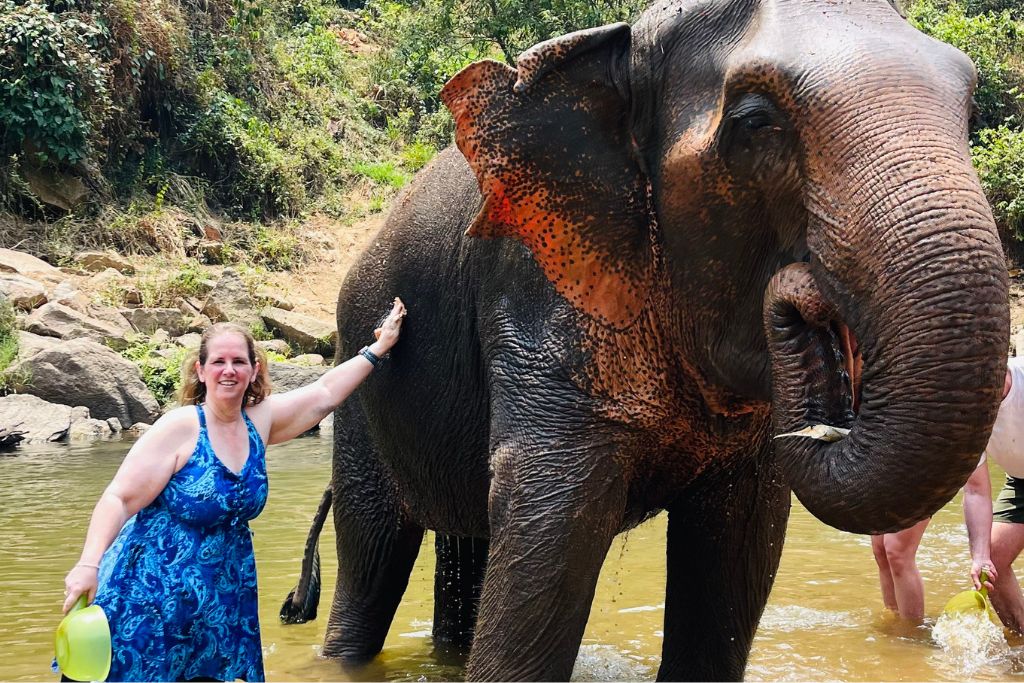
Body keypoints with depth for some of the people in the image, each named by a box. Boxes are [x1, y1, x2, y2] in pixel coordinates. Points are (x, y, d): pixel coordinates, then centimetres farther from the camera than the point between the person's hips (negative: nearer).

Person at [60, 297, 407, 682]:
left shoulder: (259, 422, 4)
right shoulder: (180, 428, -14)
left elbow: (325, 392, 15)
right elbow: (120, 499, -19)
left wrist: (378, 349, 20)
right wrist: (88, 564, -33)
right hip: (151, 595, -6)